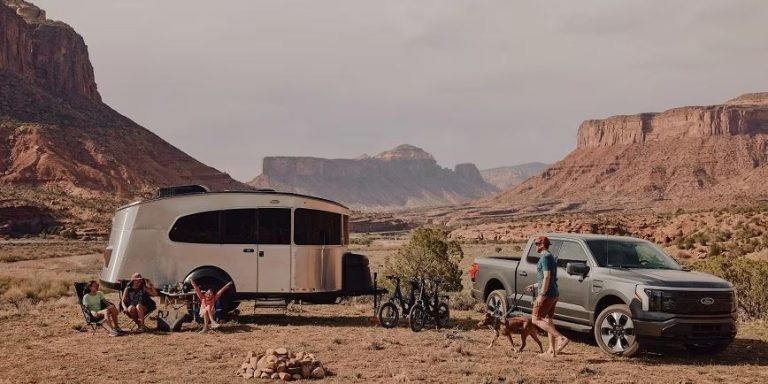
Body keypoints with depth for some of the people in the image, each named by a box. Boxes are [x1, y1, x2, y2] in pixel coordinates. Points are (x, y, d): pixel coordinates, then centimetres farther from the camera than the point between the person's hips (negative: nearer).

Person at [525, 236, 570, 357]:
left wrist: (541, 294, -24)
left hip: (547, 294, -10)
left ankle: (561, 338, -19)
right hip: (553, 294, 10)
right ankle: (552, 350, 13)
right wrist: (535, 286, 30)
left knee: (536, 319, -8)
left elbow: (547, 277, -22)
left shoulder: (545, 257, -13)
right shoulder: (550, 257, 18)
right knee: (548, 321, 13)